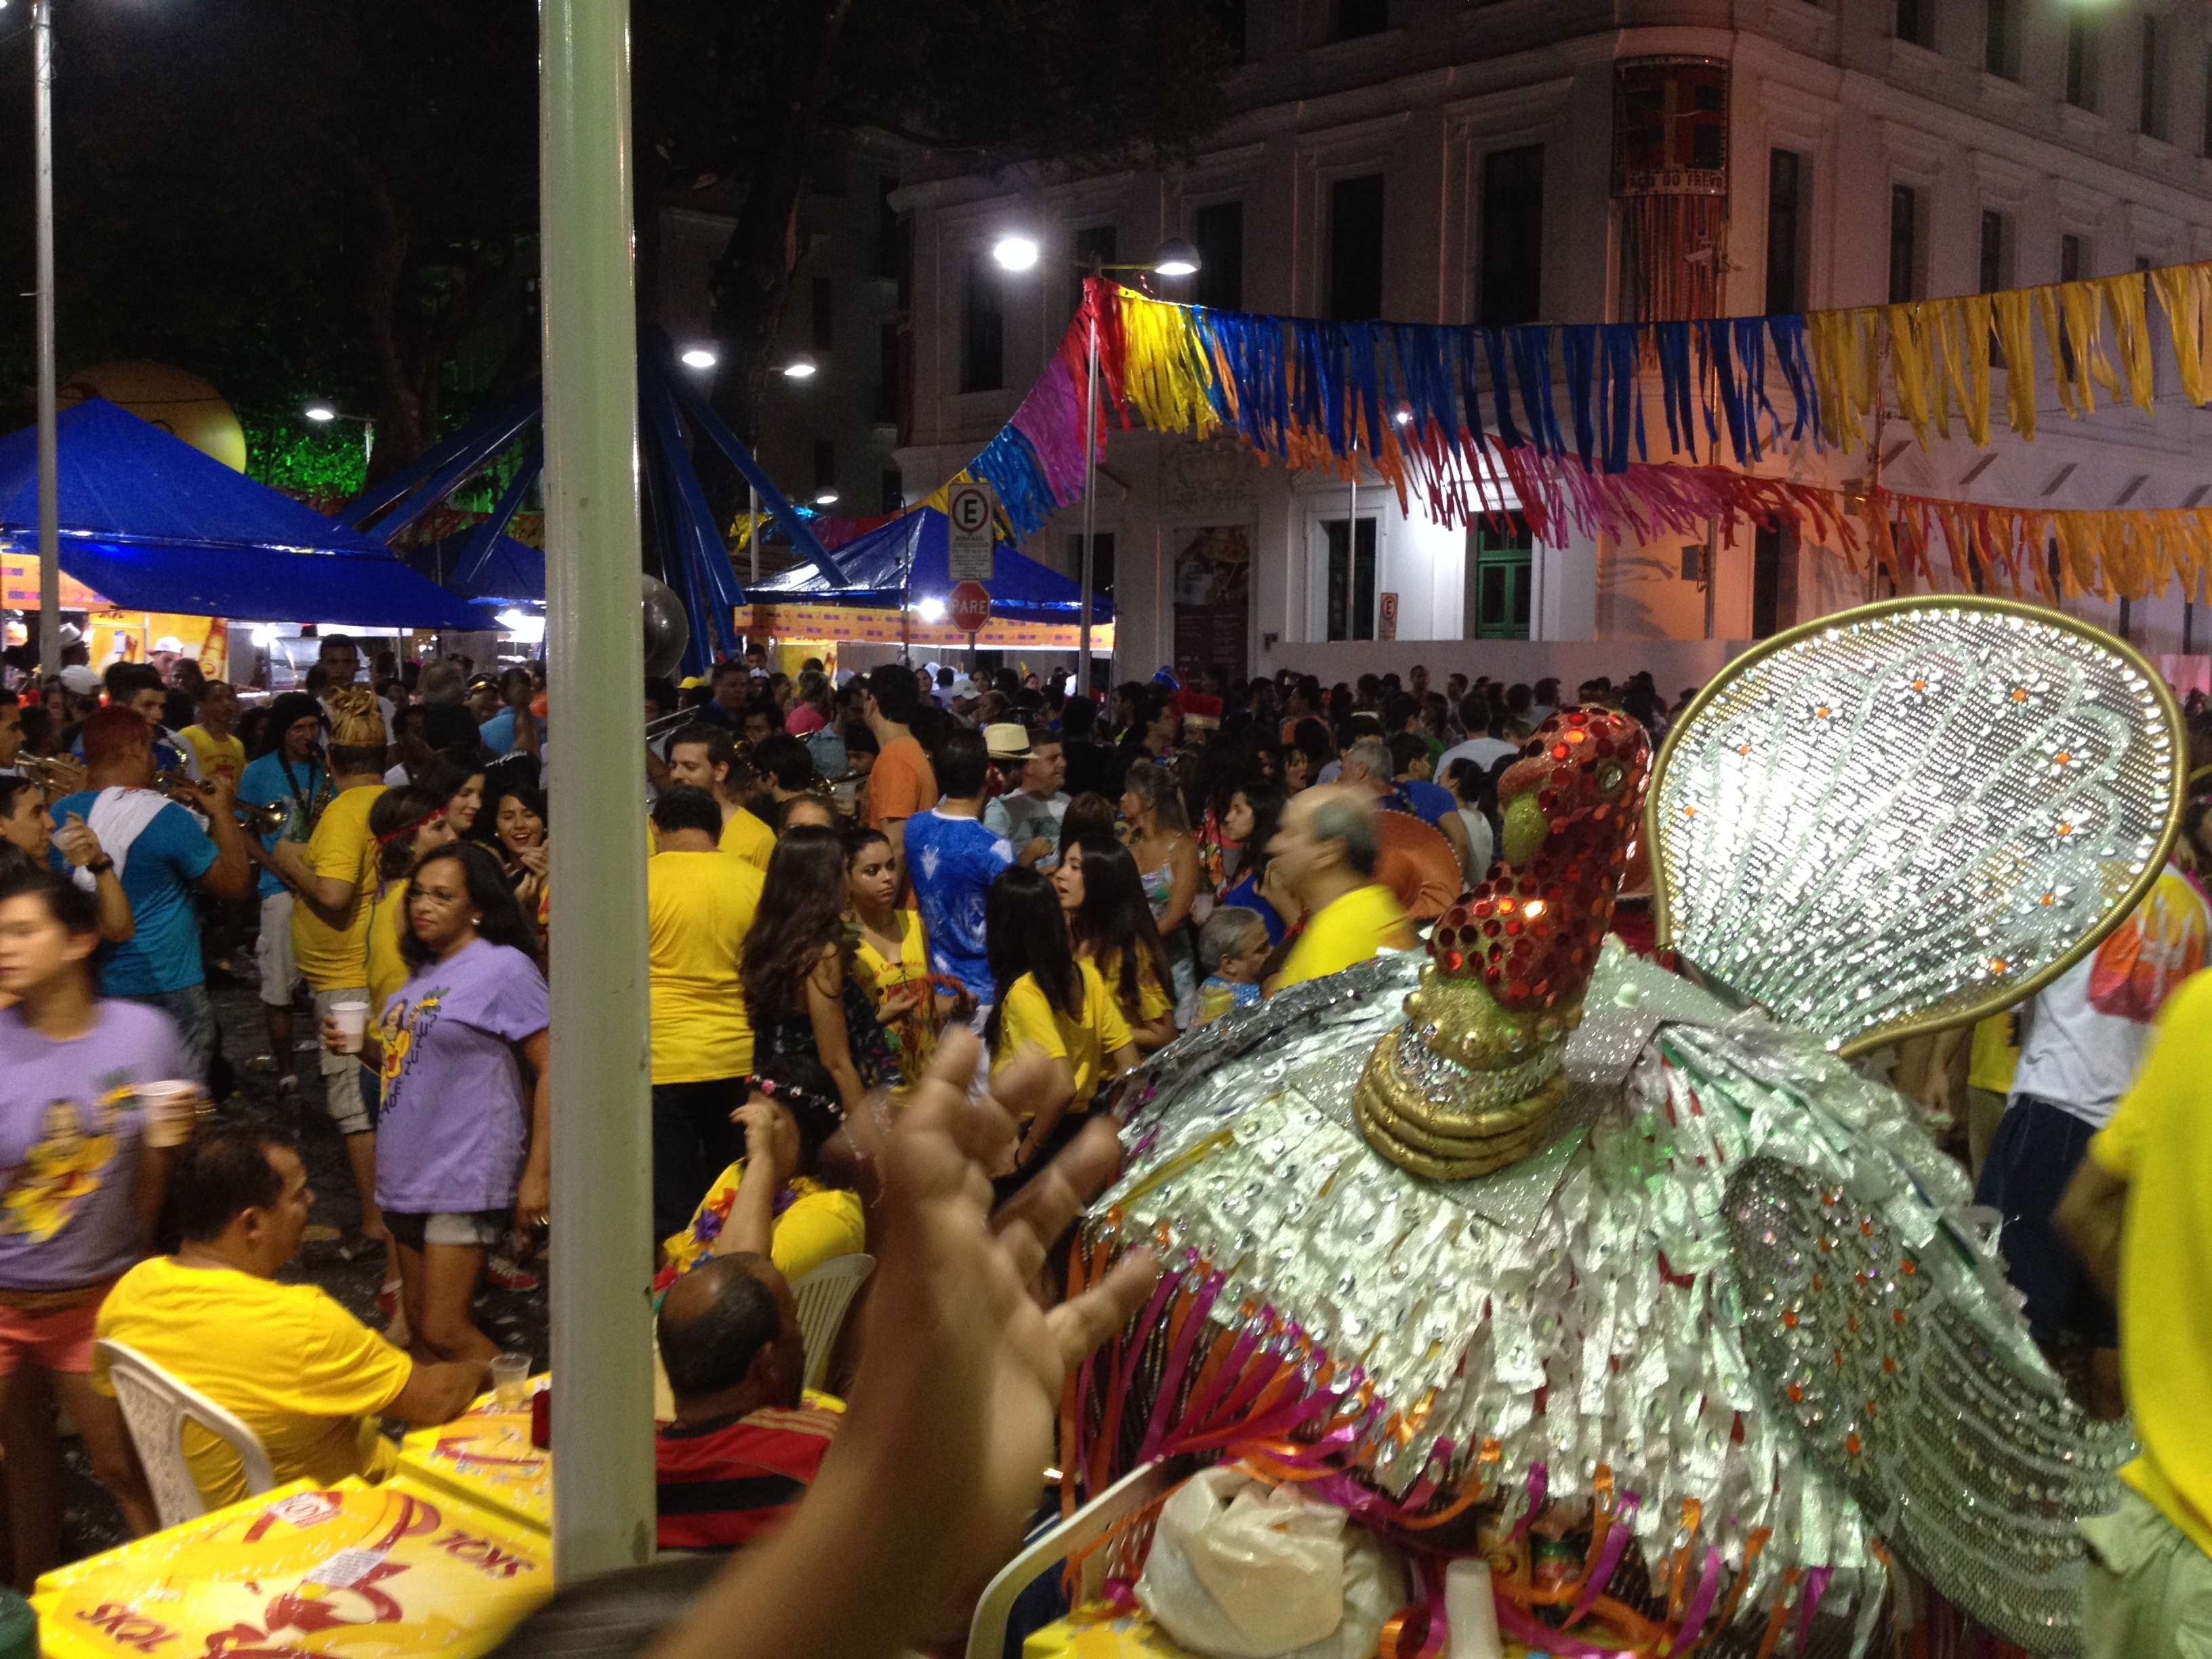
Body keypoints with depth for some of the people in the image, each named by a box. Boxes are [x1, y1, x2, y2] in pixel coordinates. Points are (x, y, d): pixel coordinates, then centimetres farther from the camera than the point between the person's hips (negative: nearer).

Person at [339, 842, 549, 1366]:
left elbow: (552, 1069, -14)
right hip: (409, 1174, 8)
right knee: (419, 1324, 14)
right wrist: (364, 1046, 2)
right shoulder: (425, 972, 14)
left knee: (446, 1332, -10)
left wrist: (537, 1174, -17)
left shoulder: (504, 969, -11)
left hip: (466, 1180, -8)